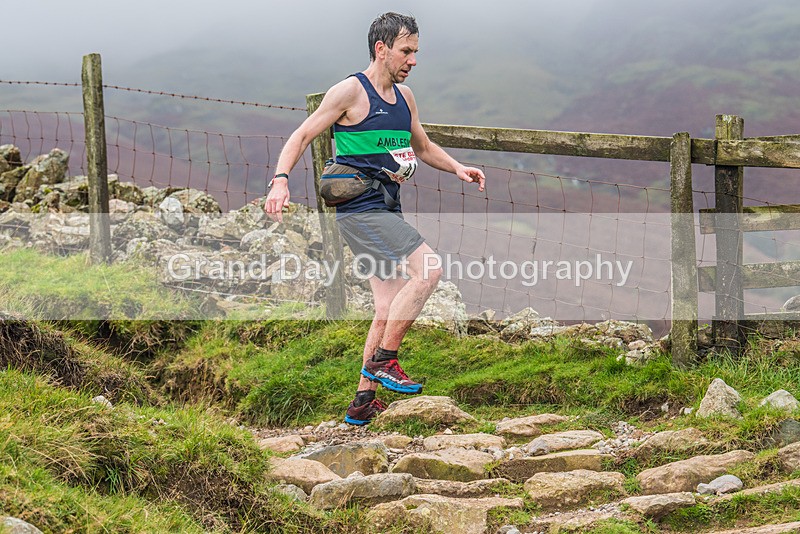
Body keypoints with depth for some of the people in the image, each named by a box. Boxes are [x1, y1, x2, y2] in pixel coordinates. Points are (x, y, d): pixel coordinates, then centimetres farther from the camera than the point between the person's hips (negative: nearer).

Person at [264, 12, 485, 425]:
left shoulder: (404, 97, 15)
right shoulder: (350, 92, -9)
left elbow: (423, 147, 28)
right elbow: (302, 136, -9)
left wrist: (456, 168, 10)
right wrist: (281, 180, -24)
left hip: (386, 210, 9)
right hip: (360, 208, -9)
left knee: (388, 309, 8)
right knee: (427, 269, -21)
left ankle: (363, 401, 16)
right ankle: (382, 360, -11)